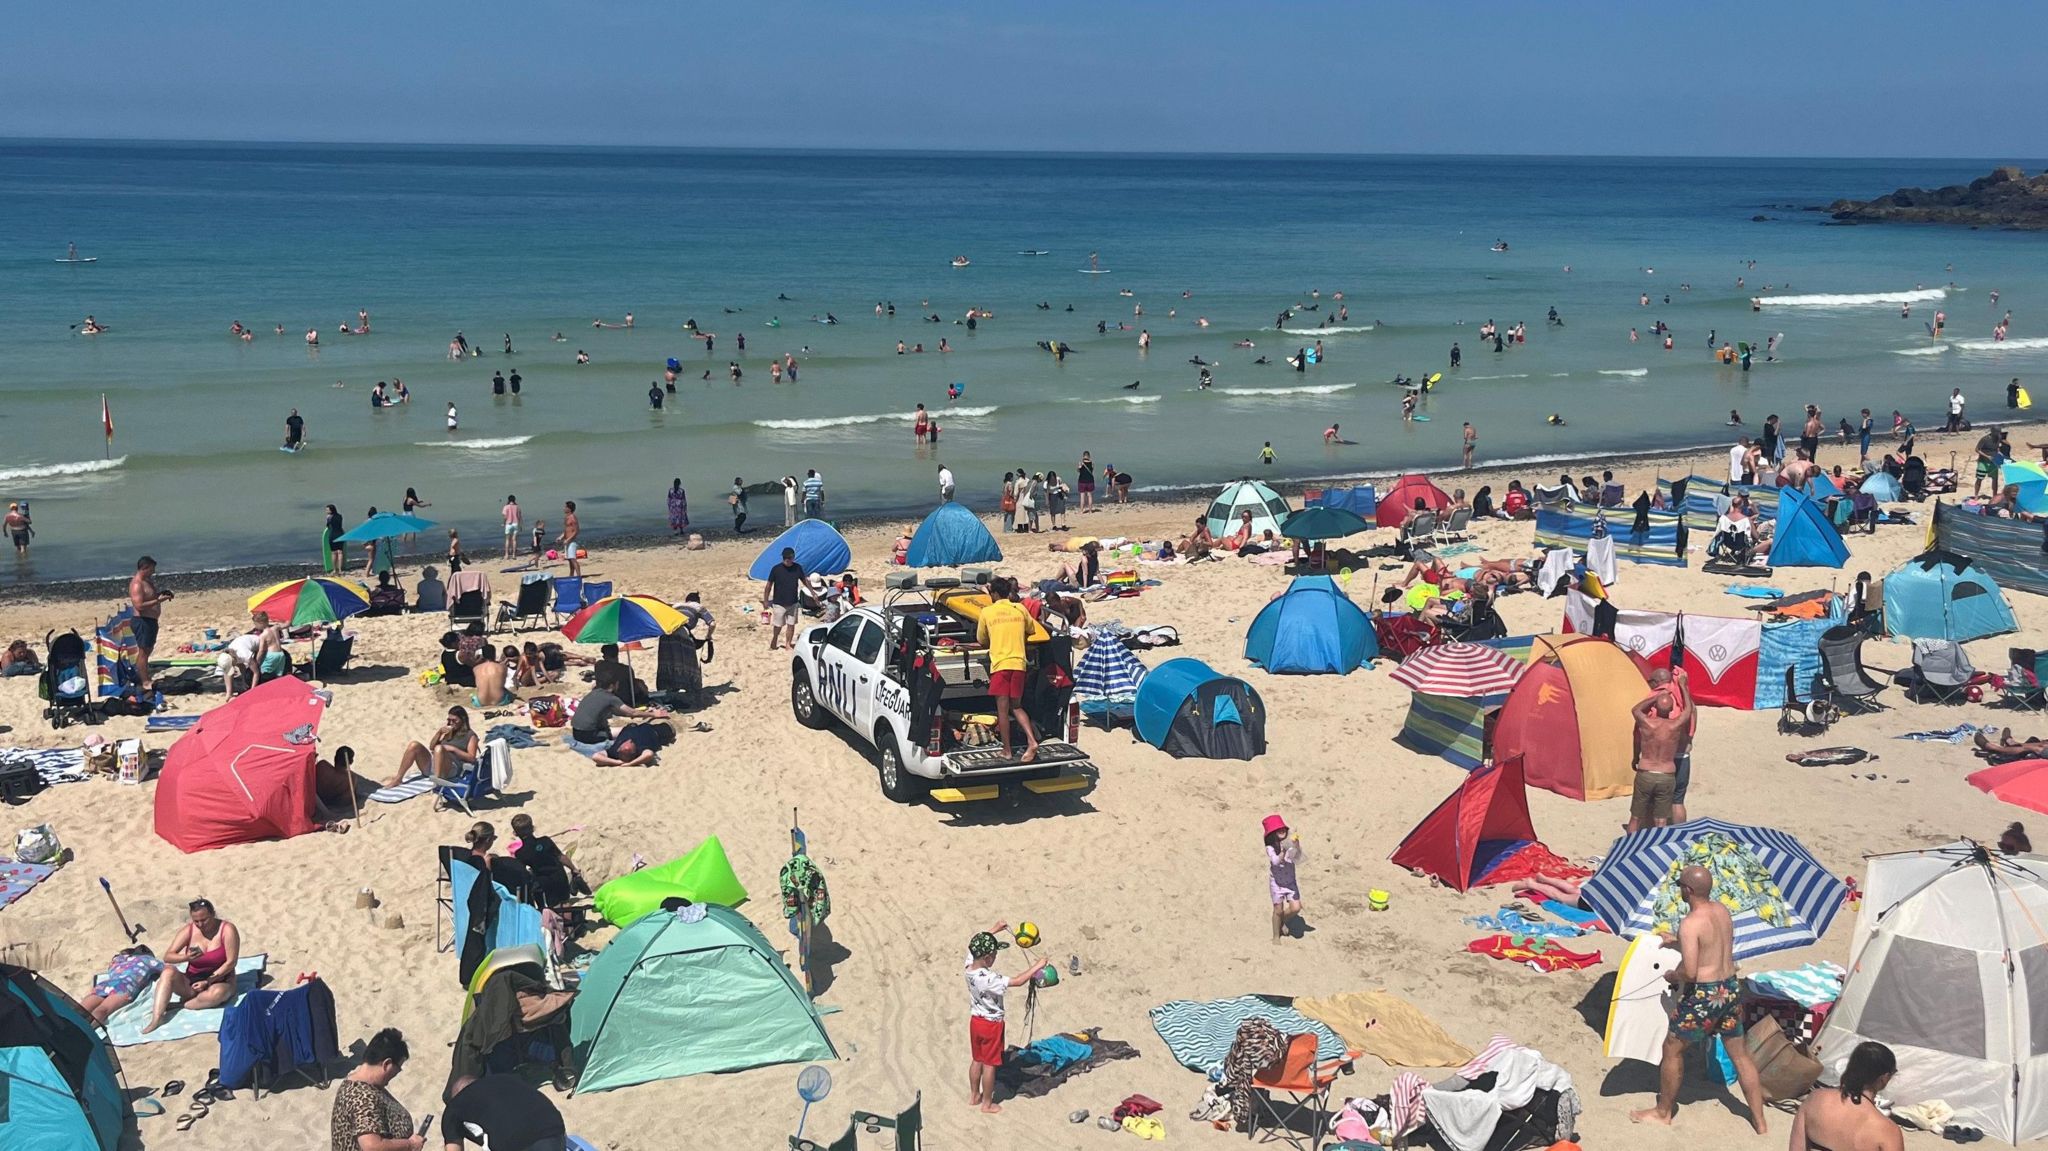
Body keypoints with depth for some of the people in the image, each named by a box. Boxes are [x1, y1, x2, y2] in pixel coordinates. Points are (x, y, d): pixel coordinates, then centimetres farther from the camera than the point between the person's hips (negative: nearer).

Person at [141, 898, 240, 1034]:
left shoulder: (227, 930, -12)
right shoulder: (188, 931, -2)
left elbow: (231, 962, -14)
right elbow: (167, 957, -8)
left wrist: (208, 981, -20)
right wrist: (187, 957, -29)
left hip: (219, 981, -3)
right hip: (192, 983, 4)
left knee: (217, 993, -39)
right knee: (168, 972, -25)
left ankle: (177, 1006, -22)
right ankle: (156, 1018, -37)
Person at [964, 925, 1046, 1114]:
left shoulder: (969, 967, -11)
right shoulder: (989, 979, -33)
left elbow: (975, 945, 9)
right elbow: (1018, 981, -33)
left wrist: (995, 931, 10)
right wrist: (1037, 967, -22)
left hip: (975, 1020, 7)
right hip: (991, 1024, -7)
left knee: (977, 1060, 22)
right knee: (989, 1064, 8)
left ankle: (974, 1096, 36)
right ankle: (987, 1104, 20)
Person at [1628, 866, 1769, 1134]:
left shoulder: (1690, 923, -22)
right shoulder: (1722, 910, 2)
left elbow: (1690, 972, -25)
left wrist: (1671, 975, -5)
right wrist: (1675, 942, 26)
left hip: (1704, 995, -7)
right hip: (1731, 988, 7)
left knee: (1672, 1049, 12)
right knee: (1740, 1054, 16)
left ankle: (1662, 1112, 24)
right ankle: (1760, 1122, 22)